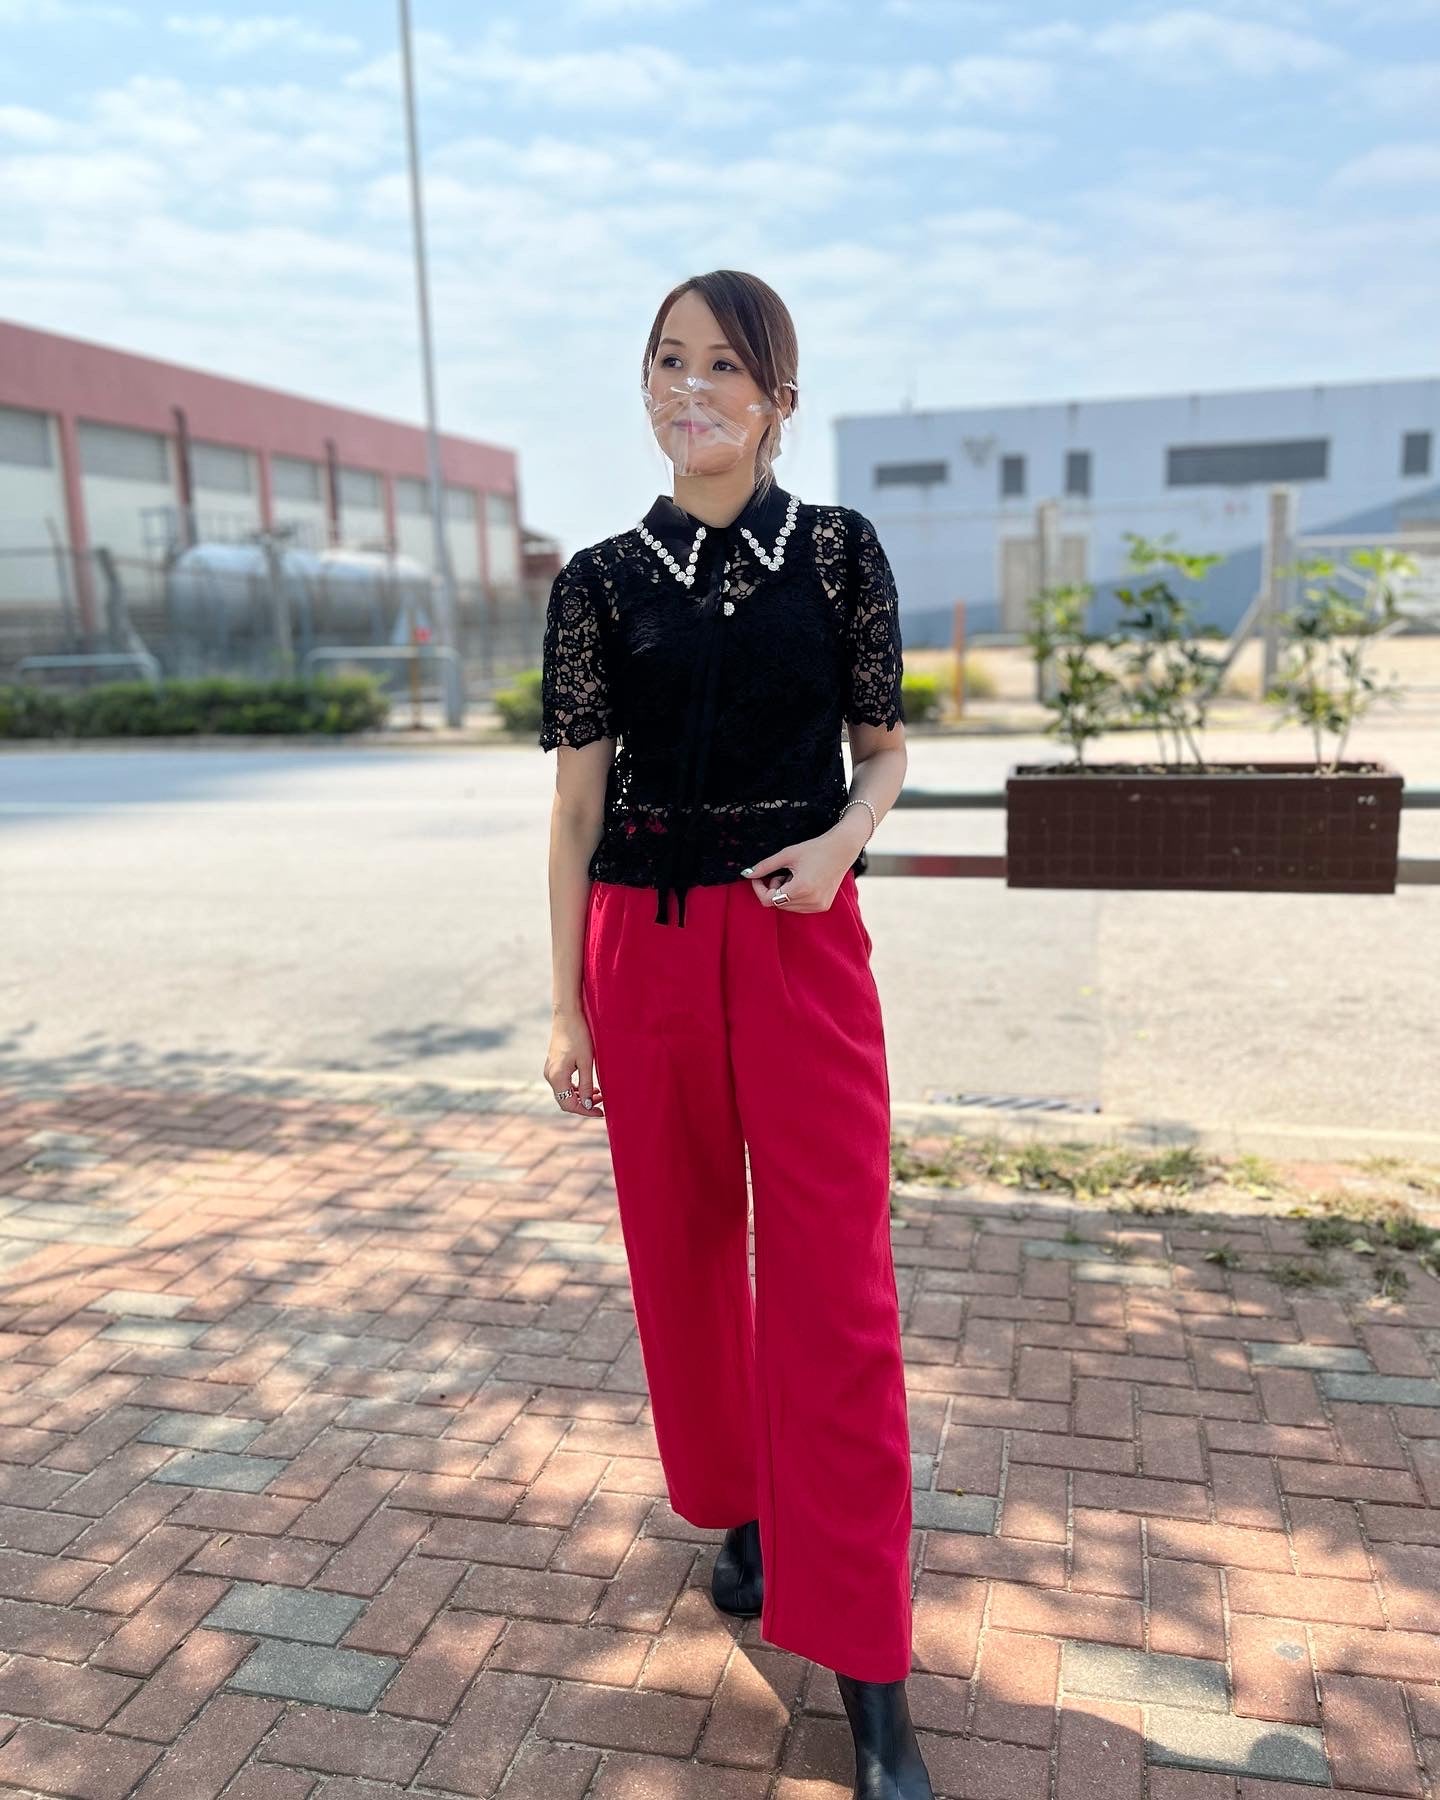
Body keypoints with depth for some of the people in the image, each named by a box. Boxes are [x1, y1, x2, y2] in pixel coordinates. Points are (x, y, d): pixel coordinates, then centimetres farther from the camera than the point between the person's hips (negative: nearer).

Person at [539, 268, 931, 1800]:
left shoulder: (840, 551, 3)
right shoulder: (601, 579, 4)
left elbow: (882, 747, 10)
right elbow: (577, 800, 3)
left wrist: (839, 844, -13)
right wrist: (567, 1010, 1)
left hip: (801, 936, -1)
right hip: (645, 941, 2)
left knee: (832, 1281, -2)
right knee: (683, 1248, 12)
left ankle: (866, 1672, 11)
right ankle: (740, 1512, 38)